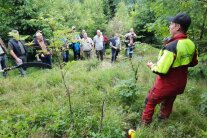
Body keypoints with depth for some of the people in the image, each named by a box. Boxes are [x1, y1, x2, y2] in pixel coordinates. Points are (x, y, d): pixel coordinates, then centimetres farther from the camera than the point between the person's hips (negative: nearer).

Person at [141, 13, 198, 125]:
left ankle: (145, 124, 28)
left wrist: (152, 66, -9)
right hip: (180, 84, 7)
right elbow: (193, 63, 11)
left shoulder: (171, 46, -30)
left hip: (166, 85, -7)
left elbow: (161, 70, -28)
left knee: (150, 102, 14)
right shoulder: (191, 44, -5)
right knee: (167, 104, 26)